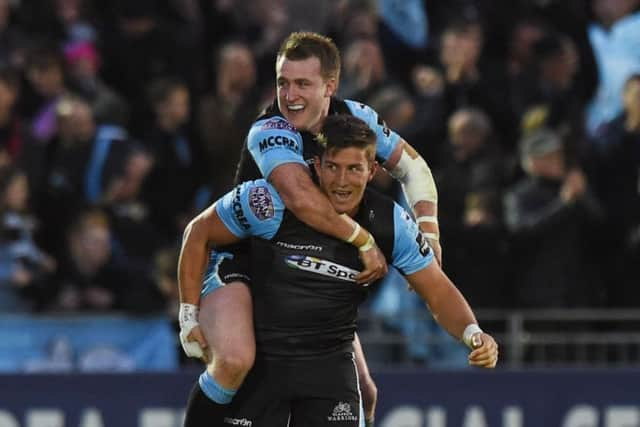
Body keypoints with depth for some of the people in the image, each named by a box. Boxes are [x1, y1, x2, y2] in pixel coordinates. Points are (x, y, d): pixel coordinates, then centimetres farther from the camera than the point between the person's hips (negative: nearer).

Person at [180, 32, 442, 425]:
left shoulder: (355, 117, -5)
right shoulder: (269, 132, -25)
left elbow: (412, 165, 11)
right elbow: (302, 198, -42)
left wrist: (428, 230, -5)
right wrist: (365, 241, -34)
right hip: (241, 263, -6)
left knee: (362, 395, 6)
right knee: (236, 361, -35)